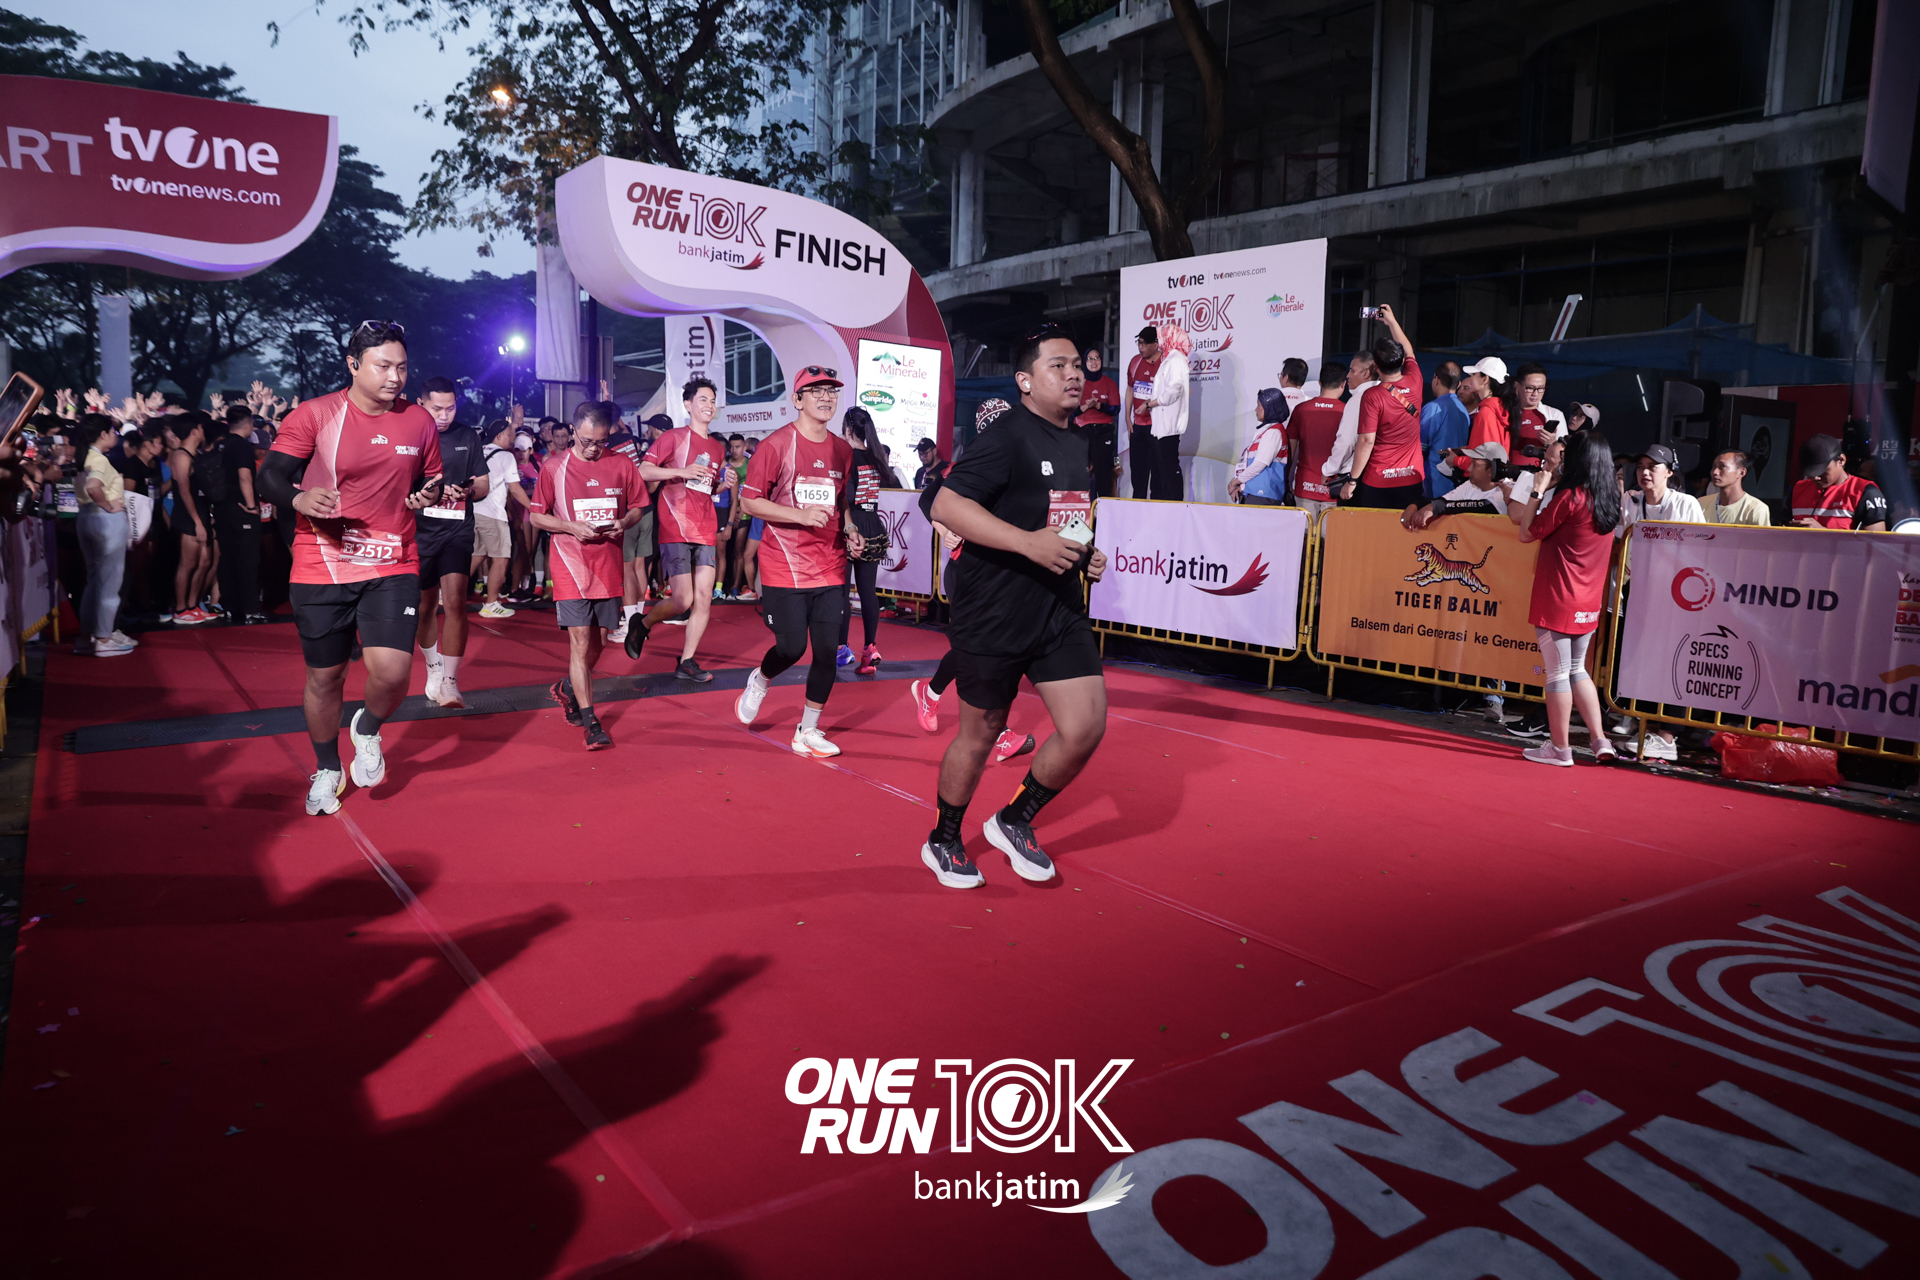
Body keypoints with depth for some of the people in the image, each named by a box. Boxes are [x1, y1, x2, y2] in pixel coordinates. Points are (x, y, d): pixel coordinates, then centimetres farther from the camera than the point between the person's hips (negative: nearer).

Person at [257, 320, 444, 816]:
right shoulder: (313, 415, -5)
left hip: (392, 566, 1)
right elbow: (269, 478, -6)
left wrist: (427, 496, -5)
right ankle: (327, 769, 35)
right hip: (321, 567, -1)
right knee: (324, 676, 10)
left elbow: (431, 480, 18)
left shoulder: (419, 422, 4)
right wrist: (299, 498, -27)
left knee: (392, 671, -15)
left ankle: (368, 730, 21)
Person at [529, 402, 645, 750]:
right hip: (570, 563, -3)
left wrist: (623, 523, -9)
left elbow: (637, 508, 13)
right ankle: (590, 722, -4)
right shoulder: (554, 467, -1)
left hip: (608, 564, 3)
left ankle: (567, 689, 40)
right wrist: (572, 527, -12)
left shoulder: (622, 464, 4)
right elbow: (536, 516, 4)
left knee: (597, 641, 12)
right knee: (580, 640, -8)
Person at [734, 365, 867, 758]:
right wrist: (800, 514, -20)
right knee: (791, 648, -5)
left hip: (830, 568, 5)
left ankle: (807, 733, 17)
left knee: (827, 651, 2)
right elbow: (750, 502, -8)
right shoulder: (776, 445, -7)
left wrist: (849, 532, 5)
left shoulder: (843, 450, 11)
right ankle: (759, 681, 31)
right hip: (785, 567, -5)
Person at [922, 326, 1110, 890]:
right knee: (980, 735, 7)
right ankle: (943, 842, 31)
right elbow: (946, 504, -23)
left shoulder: (1081, 443, 14)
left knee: (1086, 726, -2)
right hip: (994, 615, -7)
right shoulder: (1006, 436, -13)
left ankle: (1014, 822, 22)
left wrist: (1087, 553, 9)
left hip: (1061, 611, 7)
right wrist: (1029, 542, -29)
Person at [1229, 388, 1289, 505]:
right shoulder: (1264, 430, 21)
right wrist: (1239, 486, 5)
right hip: (1252, 494, 9)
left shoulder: (1273, 432, -8)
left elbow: (1260, 463, -15)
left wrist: (1236, 481, -3)